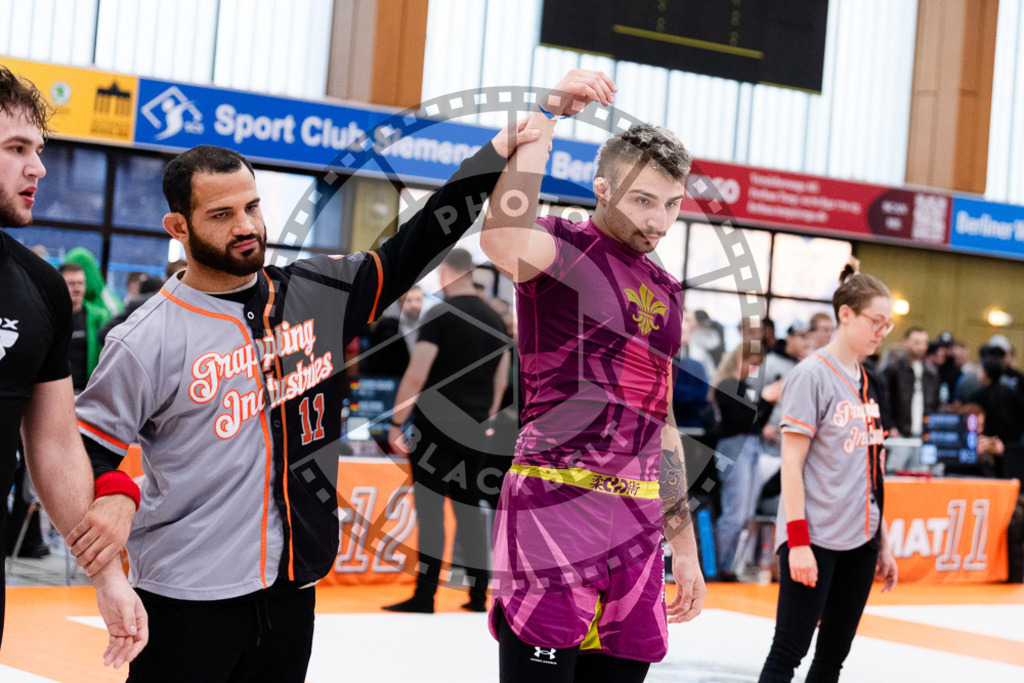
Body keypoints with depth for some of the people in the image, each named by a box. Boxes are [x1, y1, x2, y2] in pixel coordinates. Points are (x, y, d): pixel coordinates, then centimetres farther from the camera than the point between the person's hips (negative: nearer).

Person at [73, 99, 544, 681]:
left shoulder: (317, 295, 5)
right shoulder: (147, 340, -8)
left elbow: (412, 250, 8)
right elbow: (87, 452, -2)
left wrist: (492, 163, 3)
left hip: (291, 588, 5)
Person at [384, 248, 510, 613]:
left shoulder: (440, 315, -10)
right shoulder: (495, 320, 10)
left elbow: (416, 375, -15)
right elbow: (500, 381, 15)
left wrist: (396, 423, -9)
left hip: (435, 423, -6)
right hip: (473, 430, 6)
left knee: (430, 509, -4)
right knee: (469, 509, 12)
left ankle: (425, 597, -4)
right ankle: (478, 595, 14)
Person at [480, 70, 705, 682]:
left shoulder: (666, 293, 19)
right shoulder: (564, 248, -4)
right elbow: (503, 240, -31)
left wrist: (683, 544, 23)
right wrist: (548, 113, -26)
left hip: (639, 523, 7)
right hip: (553, 509, -7)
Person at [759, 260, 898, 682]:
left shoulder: (864, 381, 13)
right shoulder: (812, 375, -10)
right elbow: (791, 462, -13)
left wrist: (881, 543, 17)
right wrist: (798, 541, -18)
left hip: (859, 540, 8)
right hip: (815, 539, -8)